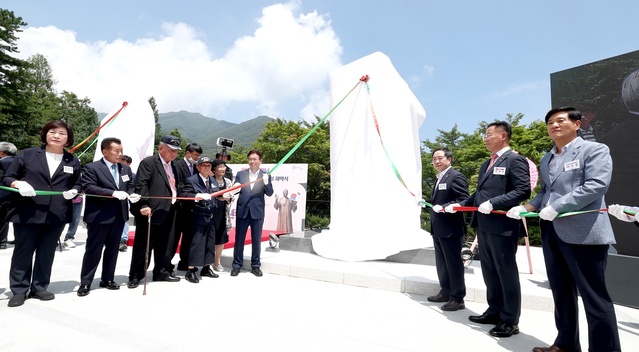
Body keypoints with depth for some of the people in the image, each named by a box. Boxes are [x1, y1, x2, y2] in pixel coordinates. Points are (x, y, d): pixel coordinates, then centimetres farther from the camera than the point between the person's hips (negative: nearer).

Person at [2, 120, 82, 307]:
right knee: (23, 252, 7)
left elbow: (77, 184, 16)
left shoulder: (73, 161, 9)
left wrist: (74, 191, -6)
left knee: (46, 254, 10)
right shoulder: (27, 154, 3)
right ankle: (19, 291, 19)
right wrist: (18, 184, -17)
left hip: (56, 216, 2)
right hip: (26, 214, -1)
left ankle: (39, 288, 23)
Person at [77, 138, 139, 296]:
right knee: (93, 250, 3)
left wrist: (131, 194, -8)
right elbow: (89, 188, -18)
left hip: (119, 216, 6)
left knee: (112, 249, 14)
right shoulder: (91, 168, -7)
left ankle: (107, 279, 27)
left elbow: (130, 187, 15)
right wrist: (113, 193, -27)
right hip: (99, 216, -5)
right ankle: (85, 283, 17)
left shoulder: (126, 168, 11)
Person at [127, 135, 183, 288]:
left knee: (165, 245, 15)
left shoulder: (173, 166, 16)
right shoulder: (148, 162, -8)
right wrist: (143, 205, -25)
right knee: (143, 245, 3)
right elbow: (141, 185, -17)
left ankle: (163, 272, 27)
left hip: (169, 212, 8)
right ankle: (135, 276, 16)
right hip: (151, 212, -8)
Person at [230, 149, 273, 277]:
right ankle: (237, 265, 23)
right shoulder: (240, 174, 6)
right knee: (239, 239, 8)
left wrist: (266, 183, -22)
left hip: (257, 212, -1)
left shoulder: (265, 176, 2)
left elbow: (270, 193, -4)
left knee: (256, 240, 9)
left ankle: (255, 265, 23)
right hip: (242, 211, 1)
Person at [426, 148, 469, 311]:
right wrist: (432, 205, 7)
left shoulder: (456, 176, -12)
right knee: (441, 263, 17)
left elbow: (464, 200, -20)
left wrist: (444, 207, -26)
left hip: (451, 229, -9)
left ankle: (457, 298, 14)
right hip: (438, 229, 9)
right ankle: (445, 293, 31)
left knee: (453, 263, 1)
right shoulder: (439, 179, 17)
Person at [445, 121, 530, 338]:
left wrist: (493, 203, -23)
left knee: (506, 273, 4)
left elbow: (523, 191, -17)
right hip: (484, 226, 9)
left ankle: (510, 321, 18)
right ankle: (494, 312, 31)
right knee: (489, 272, 16)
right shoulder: (486, 164, 20)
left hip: (503, 226, -8)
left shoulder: (515, 160, -7)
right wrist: (459, 205, 10)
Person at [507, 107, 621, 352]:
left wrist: (556, 207, -18)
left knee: (594, 295, 1)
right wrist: (525, 208, 2)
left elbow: (596, 185, -15)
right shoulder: (546, 159, 19)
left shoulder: (594, 150, -2)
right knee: (561, 293, 15)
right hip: (552, 233, 7)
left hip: (584, 233, -7)